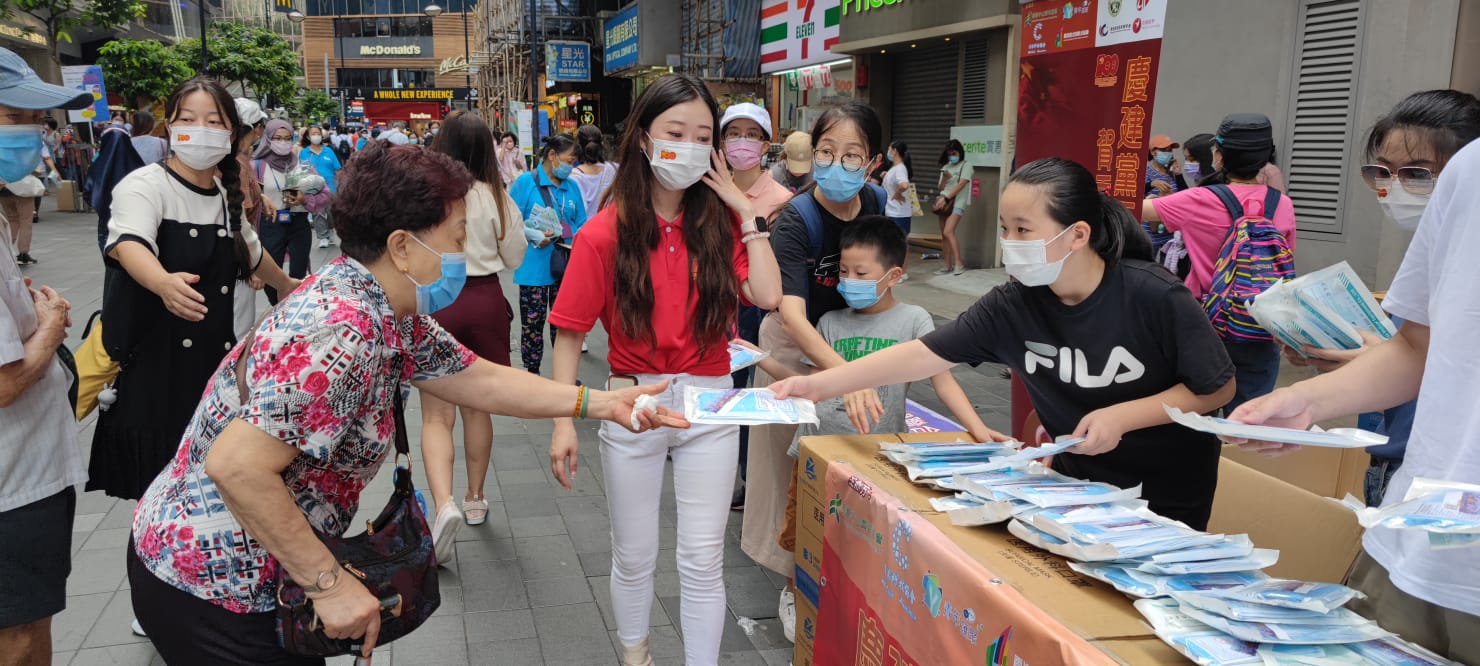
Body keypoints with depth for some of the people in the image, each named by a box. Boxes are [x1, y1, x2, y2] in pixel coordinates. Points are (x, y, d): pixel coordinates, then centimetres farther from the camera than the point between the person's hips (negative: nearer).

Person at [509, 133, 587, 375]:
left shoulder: (572, 186, 10)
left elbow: (581, 224, 14)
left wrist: (575, 240, -6)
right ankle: (532, 373, 18)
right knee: (532, 324, 5)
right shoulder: (526, 182, -5)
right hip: (534, 268, -4)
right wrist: (534, 238, -21)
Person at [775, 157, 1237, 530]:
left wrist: (1121, 416, -27)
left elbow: (1218, 388, -15)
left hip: (1167, 492, -3)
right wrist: (820, 385, -27)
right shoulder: (1011, 305, -16)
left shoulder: (1153, 296, -25)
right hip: (1079, 481, 3)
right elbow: (924, 354, -19)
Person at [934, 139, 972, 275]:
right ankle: (947, 265, 9)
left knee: (948, 232, -21)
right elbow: (941, 188, 14)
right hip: (944, 203, 7)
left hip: (957, 203, -7)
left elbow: (961, 185, -12)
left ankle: (959, 263, -19)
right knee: (944, 235, 4)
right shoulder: (946, 167, 16)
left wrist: (946, 198, -15)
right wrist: (944, 179, -7)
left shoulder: (965, 166, -2)